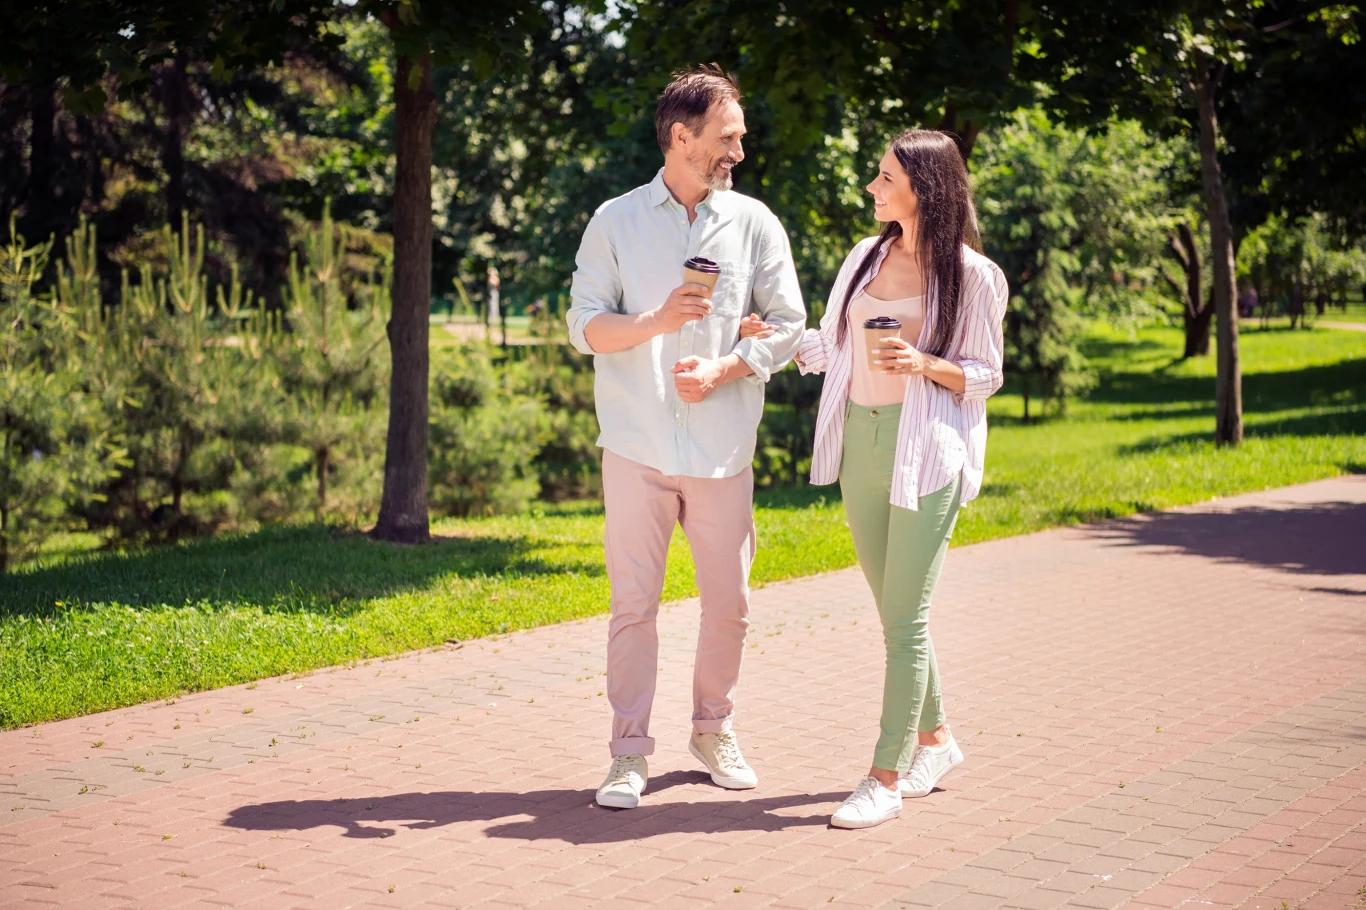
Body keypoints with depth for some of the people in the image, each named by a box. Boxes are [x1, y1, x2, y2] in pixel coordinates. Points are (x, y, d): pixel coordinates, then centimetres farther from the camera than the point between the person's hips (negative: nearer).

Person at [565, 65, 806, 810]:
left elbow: (786, 325, 4)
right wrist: (656, 322, -18)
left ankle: (714, 729, 27)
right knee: (633, 603, -1)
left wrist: (723, 369, -12)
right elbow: (585, 326, 0)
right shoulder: (615, 222, 5)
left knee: (728, 602, 7)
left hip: (722, 447, 2)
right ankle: (629, 754, 8)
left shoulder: (754, 223, 8)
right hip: (638, 444, -1)